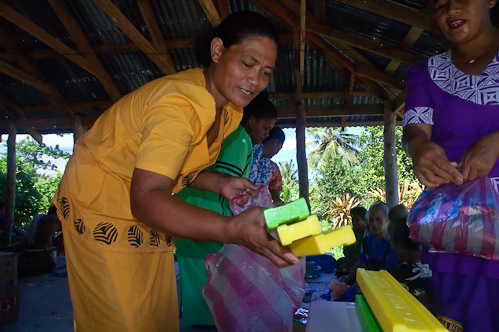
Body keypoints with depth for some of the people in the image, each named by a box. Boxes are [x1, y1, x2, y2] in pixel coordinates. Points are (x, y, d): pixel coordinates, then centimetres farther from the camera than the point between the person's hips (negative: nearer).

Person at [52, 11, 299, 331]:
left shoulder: (229, 110, -2)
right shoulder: (179, 105, -32)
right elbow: (145, 199, -41)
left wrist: (221, 183, -11)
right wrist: (233, 229, -53)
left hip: (147, 209, 8)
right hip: (99, 202, -8)